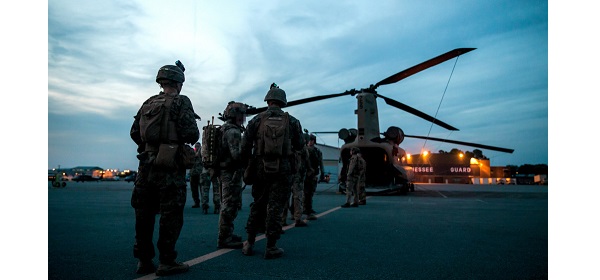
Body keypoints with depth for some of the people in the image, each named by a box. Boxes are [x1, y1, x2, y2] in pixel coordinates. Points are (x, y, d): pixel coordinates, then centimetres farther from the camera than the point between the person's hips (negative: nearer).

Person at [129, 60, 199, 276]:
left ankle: (144, 260, 22)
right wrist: (194, 136, 7)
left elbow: (134, 132, 12)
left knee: (145, 214, 13)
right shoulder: (181, 102, -6)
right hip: (170, 168, -6)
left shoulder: (148, 103, 11)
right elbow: (191, 134, -15)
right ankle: (166, 262, 6)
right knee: (171, 215, 2)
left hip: (146, 166, 6)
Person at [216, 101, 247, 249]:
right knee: (230, 206, -4)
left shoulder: (225, 129, 16)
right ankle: (224, 239, 3)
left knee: (228, 205, 19)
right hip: (232, 173, -11)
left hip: (225, 172, 11)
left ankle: (227, 234, 30)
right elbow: (237, 154, -25)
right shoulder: (233, 131, -17)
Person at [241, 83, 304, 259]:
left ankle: (249, 244, 20)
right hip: (282, 169, -1)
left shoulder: (257, 120, 2)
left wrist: (250, 161, 17)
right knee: (275, 207, 3)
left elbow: (245, 147, 0)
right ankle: (271, 247, 6)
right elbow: (300, 146, 10)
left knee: (257, 205, 14)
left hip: (261, 168, 1)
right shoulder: (291, 121, 3)